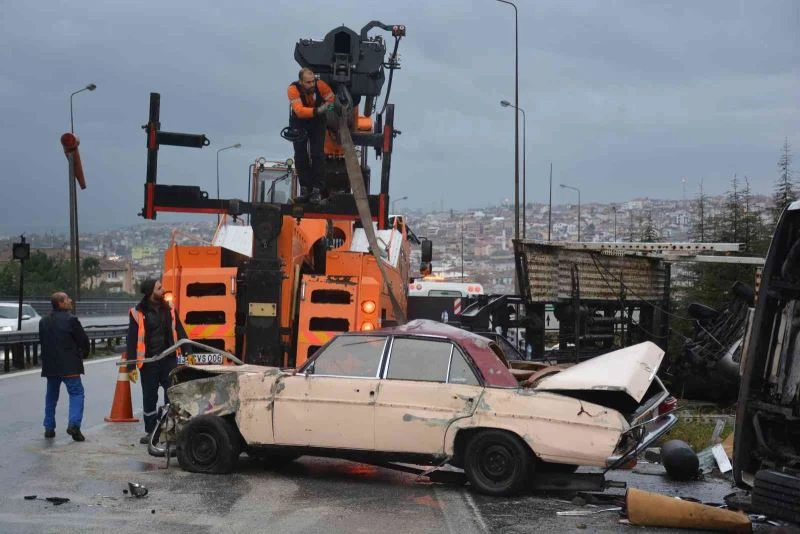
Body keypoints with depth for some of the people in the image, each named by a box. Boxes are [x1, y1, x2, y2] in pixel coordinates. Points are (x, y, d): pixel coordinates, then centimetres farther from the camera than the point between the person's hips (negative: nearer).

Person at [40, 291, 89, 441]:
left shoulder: (44, 322, 9)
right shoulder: (71, 319, -10)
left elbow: (42, 341, 13)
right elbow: (83, 340, -8)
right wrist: (83, 354, 11)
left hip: (50, 365, 6)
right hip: (69, 365, -6)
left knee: (51, 395, 16)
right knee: (76, 392, -3)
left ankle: (49, 427, 18)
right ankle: (74, 424, -19)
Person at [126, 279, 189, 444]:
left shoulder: (168, 309, 7)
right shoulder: (138, 313, -4)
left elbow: (179, 331, 10)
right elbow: (132, 340, -4)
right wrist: (131, 366, -8)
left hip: (169, 359, 3)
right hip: (149, 361, -3)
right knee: (149, 398, 8)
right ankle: (150, 431, 19)